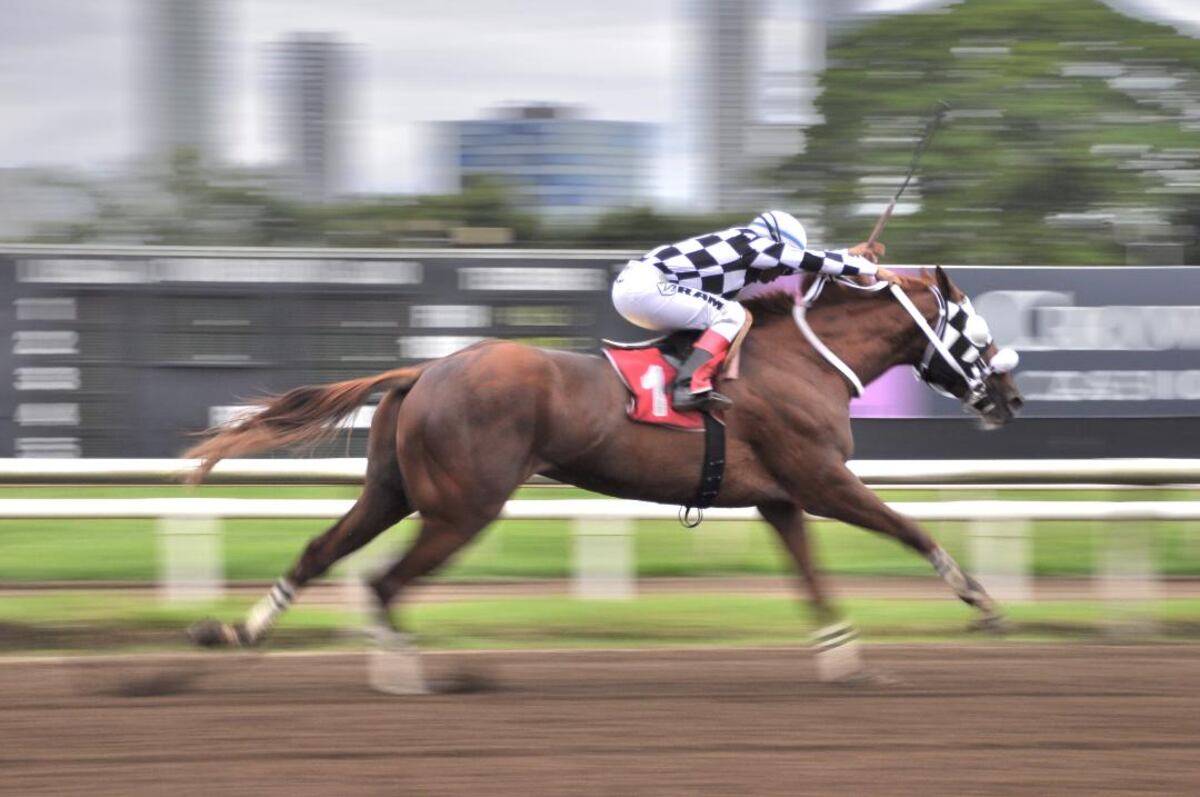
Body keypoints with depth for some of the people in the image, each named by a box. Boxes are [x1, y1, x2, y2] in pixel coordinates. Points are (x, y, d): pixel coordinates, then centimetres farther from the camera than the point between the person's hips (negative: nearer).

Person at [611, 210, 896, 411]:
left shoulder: (743, 246, 22)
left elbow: (804, 261, 30)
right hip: (645, 287, -10)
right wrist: (871, 269, 9)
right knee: (731, 315, -9)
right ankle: (690, 386, -23)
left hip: (629, 283, 10)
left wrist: (850, 256, 33)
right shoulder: (752, 244, -4)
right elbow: (811, 262, 0)